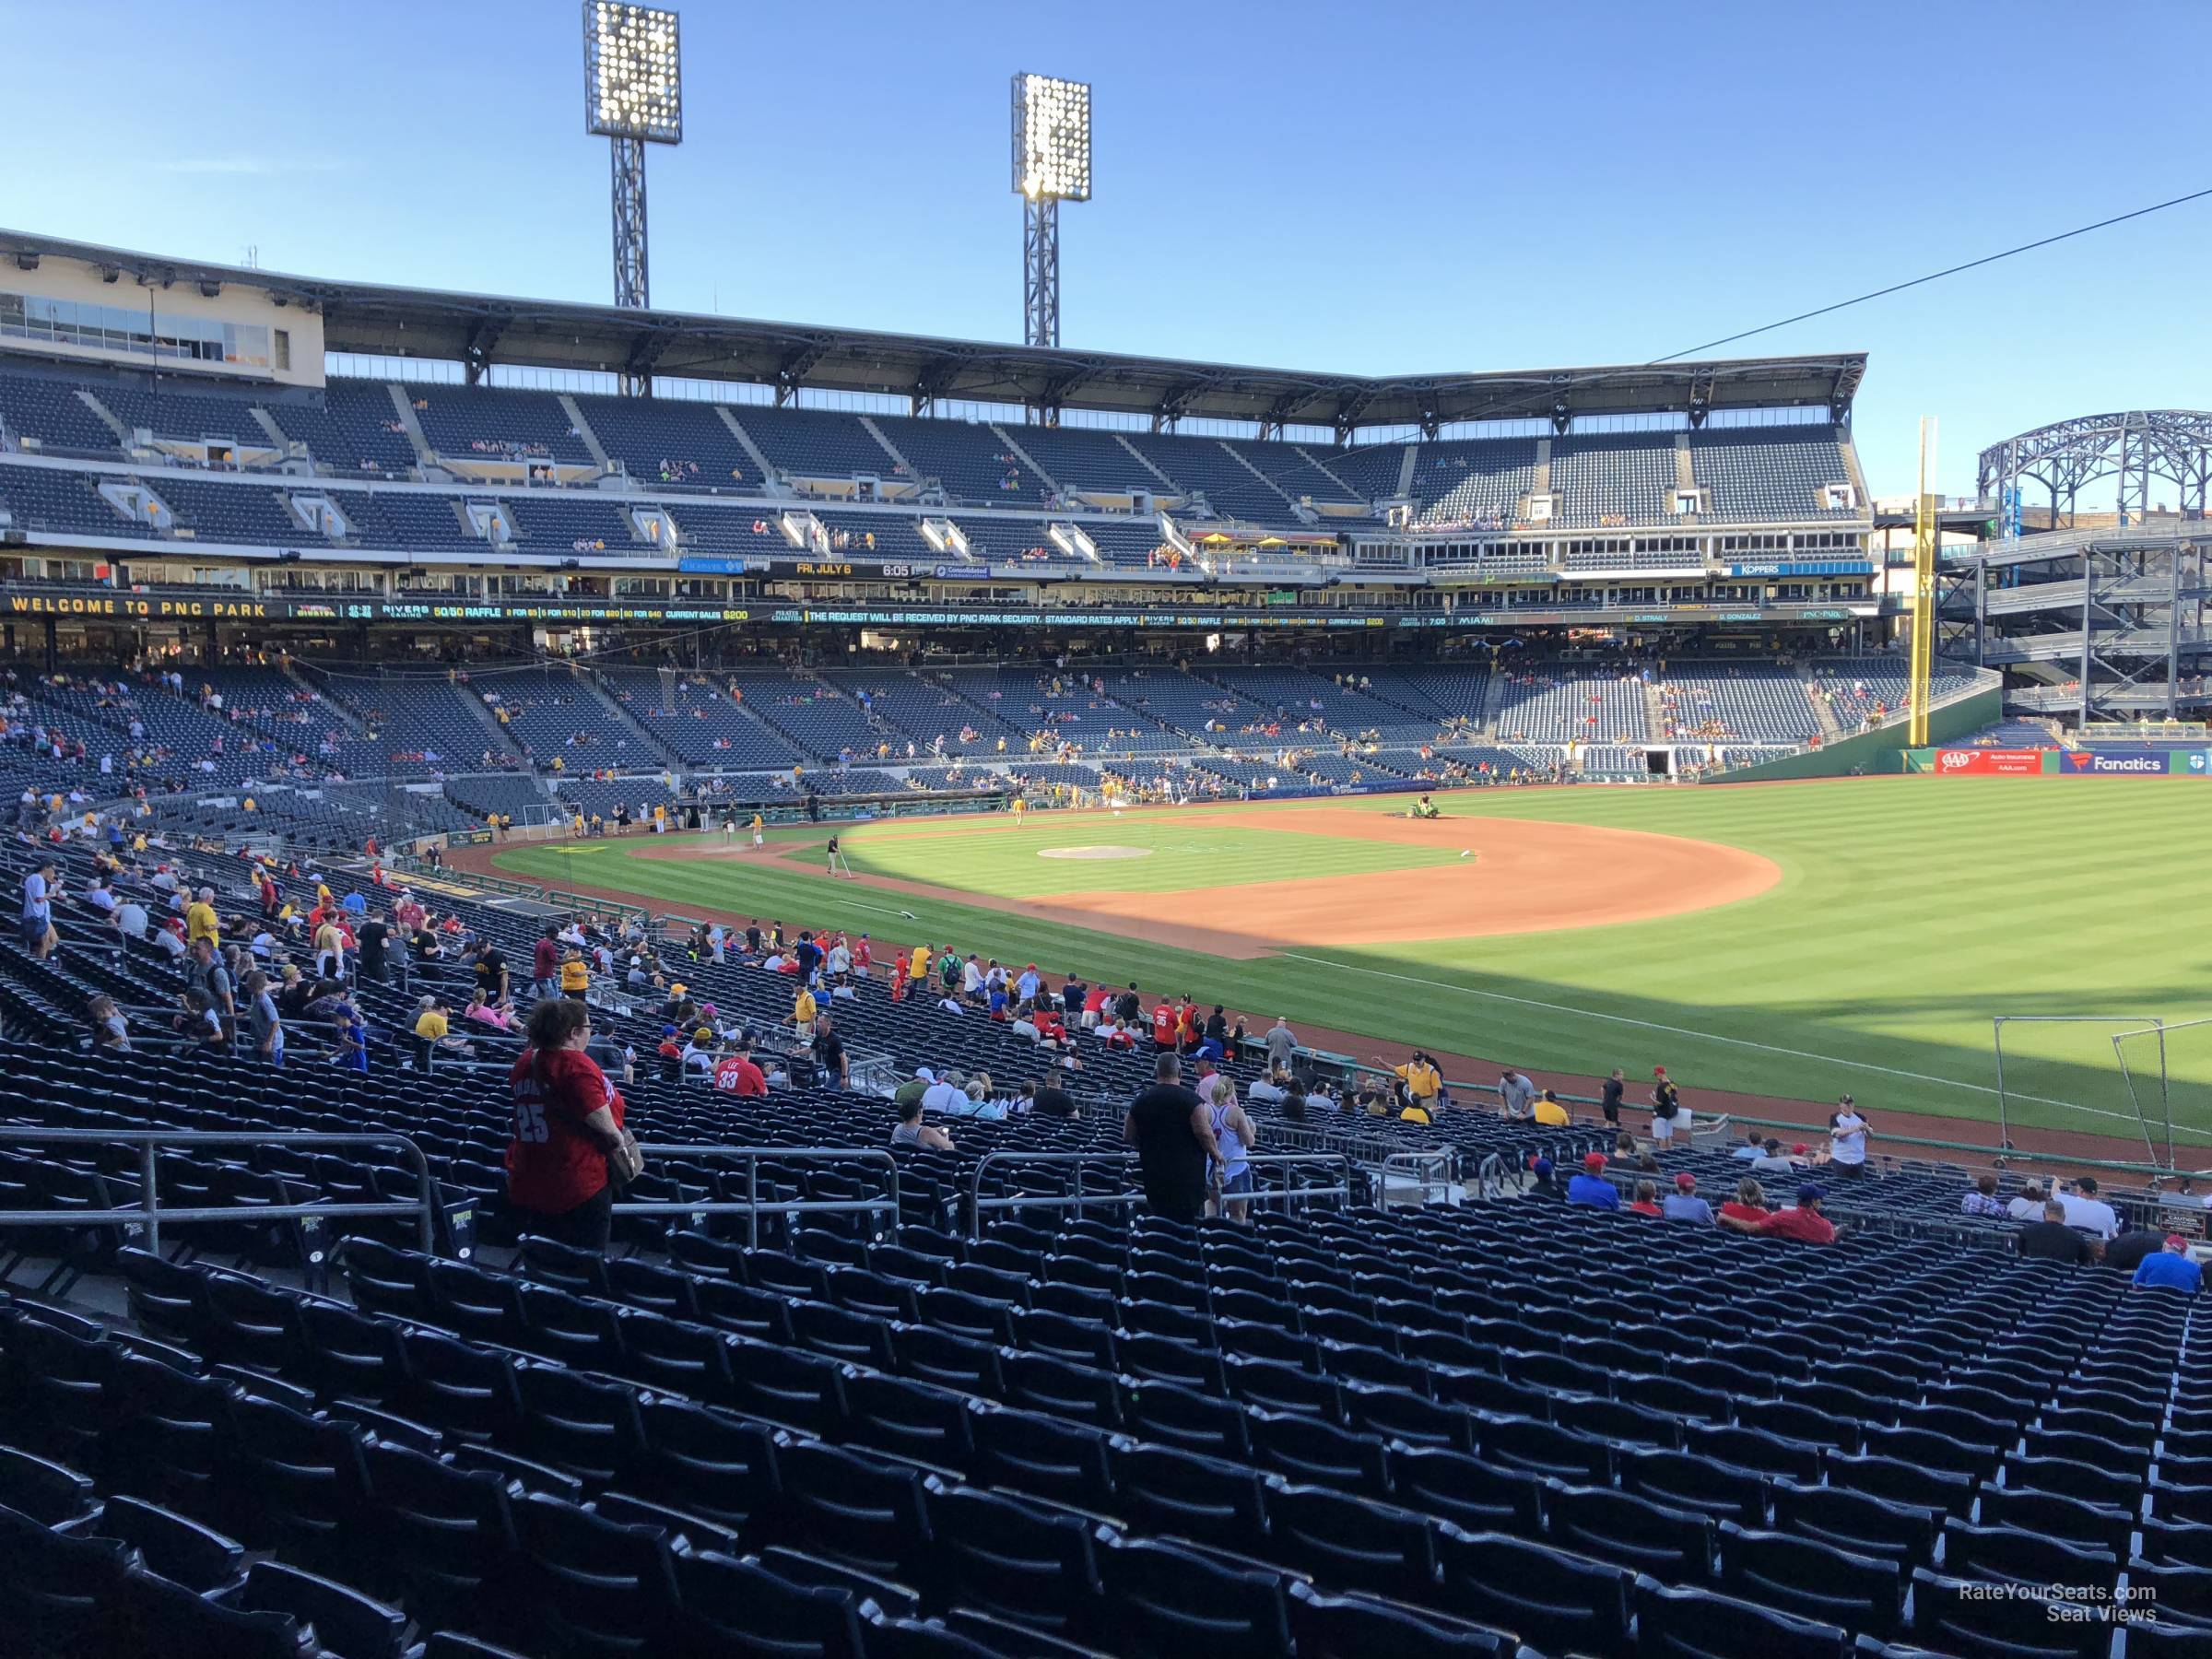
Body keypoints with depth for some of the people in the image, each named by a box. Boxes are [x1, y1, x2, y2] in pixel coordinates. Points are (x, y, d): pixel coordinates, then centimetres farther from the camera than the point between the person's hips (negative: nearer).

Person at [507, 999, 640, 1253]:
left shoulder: (525, 1061, 6)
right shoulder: (576, 1065, -19)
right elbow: (601, 1120, -22)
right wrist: (618, 1140, -4)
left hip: (528, 1184, 8)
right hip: (579, 1183, -8)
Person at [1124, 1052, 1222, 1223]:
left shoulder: (1140, 1101, 3)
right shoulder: (1191, 1100, -10)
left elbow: (1128, 1136, 8)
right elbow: (1204, 1132, -16)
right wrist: (1215, 1153, 1)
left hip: (1154, 1175, 4)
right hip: (1188, 1174, -4)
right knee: (1190, 1221, 2)